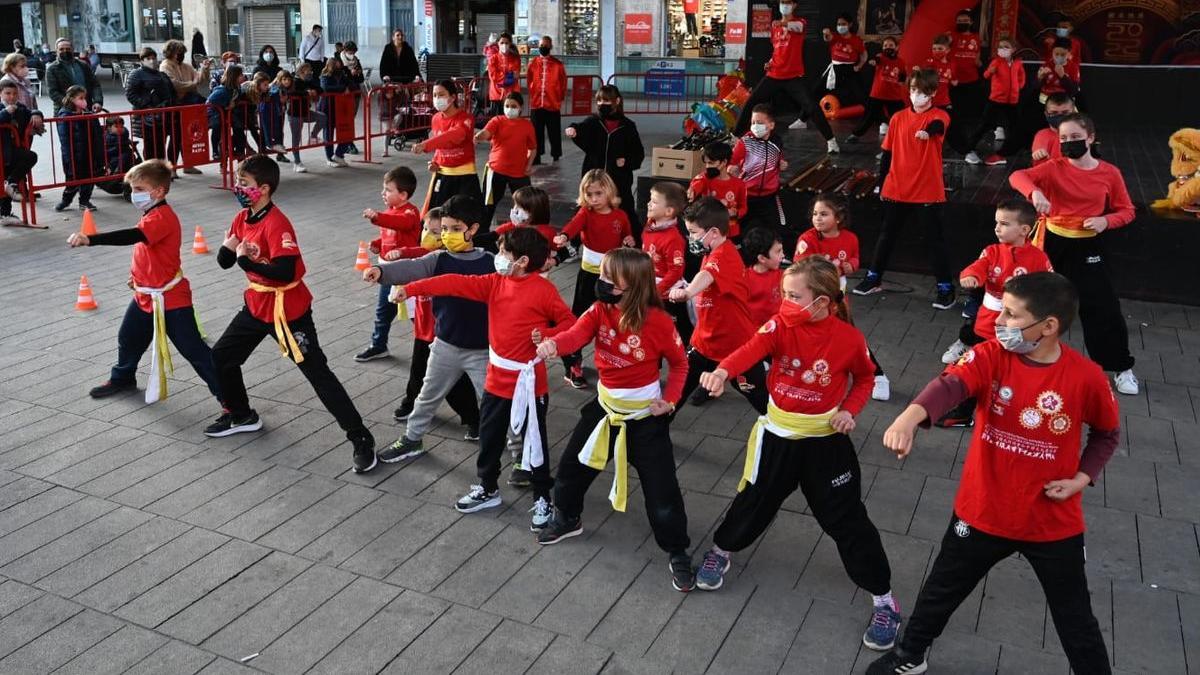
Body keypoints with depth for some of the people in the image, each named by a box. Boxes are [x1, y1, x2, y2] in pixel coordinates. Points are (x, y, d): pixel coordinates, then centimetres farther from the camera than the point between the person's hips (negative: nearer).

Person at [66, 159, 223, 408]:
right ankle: (122, 378, 50)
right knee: (128, 338, 26)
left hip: (170, 298, -10)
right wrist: (138, 274, 12)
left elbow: (131, 236, -39)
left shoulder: (163, 217, -23)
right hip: (145, 295, 10)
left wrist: (90, 239, -46)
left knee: (193, 349, -7)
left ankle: (225, 391, -1)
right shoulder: (152, 215, 8)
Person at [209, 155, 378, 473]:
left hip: (287, 310, -9)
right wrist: (229, 247, -14)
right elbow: (225, 261, 7)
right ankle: (241, 416, 41)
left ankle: (361, 439, -4)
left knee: (317, 373, -9)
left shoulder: (277, 223, -22)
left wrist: (246, 260, -26)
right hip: (257, 305, 9)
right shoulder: (242, 218, 4)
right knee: (221, 357, 17)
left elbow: (285, 272, -31)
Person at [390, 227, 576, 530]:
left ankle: (542, 499, 24)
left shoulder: (543, 289, -14)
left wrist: (547, 336, -29)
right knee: (489, 437, 19)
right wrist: (411, 289, -6)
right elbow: (456, 284, -3)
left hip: (528, 382, -6)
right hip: (497, 379, 6)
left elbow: (569, 322, -11)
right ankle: (487, 489, 39)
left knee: (534, 441, 7)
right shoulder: (496, 283, 2)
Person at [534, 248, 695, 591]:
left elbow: (679, 363, -5)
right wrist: (552, 343, -48)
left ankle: (678, 553, 19)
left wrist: (670, 399, -15)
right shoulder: (599, 311, -8)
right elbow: (576, 335, -27)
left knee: (661, 488, -1)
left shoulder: (657, 320, -20)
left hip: (646, 416, -5)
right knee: (571, 465, 17)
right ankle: (567, 519, 45)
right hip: (605, 406, 5)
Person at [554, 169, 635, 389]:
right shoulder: (586, 213, -9)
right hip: (589, 273, -2)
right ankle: (573, 364, 7)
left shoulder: (620, 215, -1)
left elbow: (628, 235, 16)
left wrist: (630, 241, -10)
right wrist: (564, 236, -55)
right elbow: (575, 224, -32)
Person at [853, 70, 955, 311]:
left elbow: (938, 126, -30)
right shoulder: (898, 118, 5)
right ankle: (874, 278, 29)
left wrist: (927, 131, -53)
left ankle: (945, 287, 11)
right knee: (887, 235, 16)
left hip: (928, 192, -3)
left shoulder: (939, 116, -5)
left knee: (934, 239, 2)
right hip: (896, 190, 3)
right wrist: (880, 182, 9)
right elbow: (887, 153, 9)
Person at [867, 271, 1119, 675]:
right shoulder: (991, 356, -15)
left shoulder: (1086, 377, -15)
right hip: (983, 513, 1)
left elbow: (1108, 433, 5)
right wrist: (909, 418, -56)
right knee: (942, 591, 19)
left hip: (1054, 522, -1)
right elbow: (949, 384, -37)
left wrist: (1082, 478, -9)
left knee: (1075, 618, 15)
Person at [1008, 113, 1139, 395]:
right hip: (1052, 243, 0)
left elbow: (1126, 211, 4)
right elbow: (1018, 176, -24)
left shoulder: (1109, 173, -5)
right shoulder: (1054, 168, -7)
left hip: (1087, 248, 0)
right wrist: (1034, 191, -44)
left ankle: (1122, 367, 17)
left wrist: (1106, 221, -17)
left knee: (1103, 307, 1)